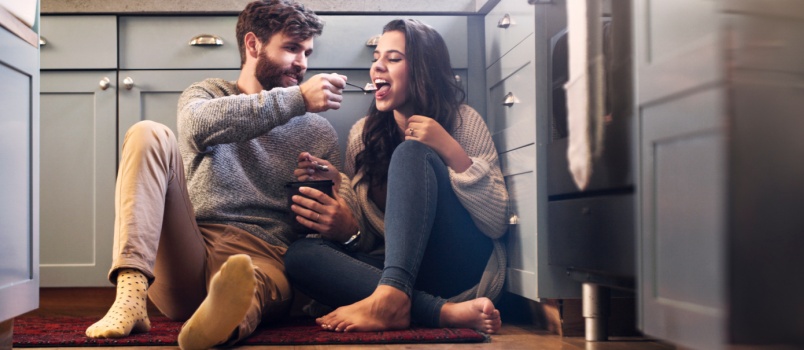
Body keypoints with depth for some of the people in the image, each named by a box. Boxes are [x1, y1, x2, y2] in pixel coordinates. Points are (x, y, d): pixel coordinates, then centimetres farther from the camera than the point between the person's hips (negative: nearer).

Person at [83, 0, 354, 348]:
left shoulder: (319, 133, 17)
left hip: (261, 260, -1)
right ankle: (131, 297, -34)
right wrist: (295, 99, -16)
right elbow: (199, 125, -11)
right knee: (149, 134, -19)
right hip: (184, 258, 1)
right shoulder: (205, 94, 17)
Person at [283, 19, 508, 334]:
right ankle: (448, 311, -33)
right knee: (299, 254, -23)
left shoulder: (463, 121, -1)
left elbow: (497, 223, -8)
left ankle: (389, 298, -40)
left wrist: (451, 150, -17)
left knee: (411, 153, -22)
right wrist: (345, 227, -12)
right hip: (399, 267, 4)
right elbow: (363, 236, 11)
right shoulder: (362, 134, 8)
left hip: (462, 268, -3)